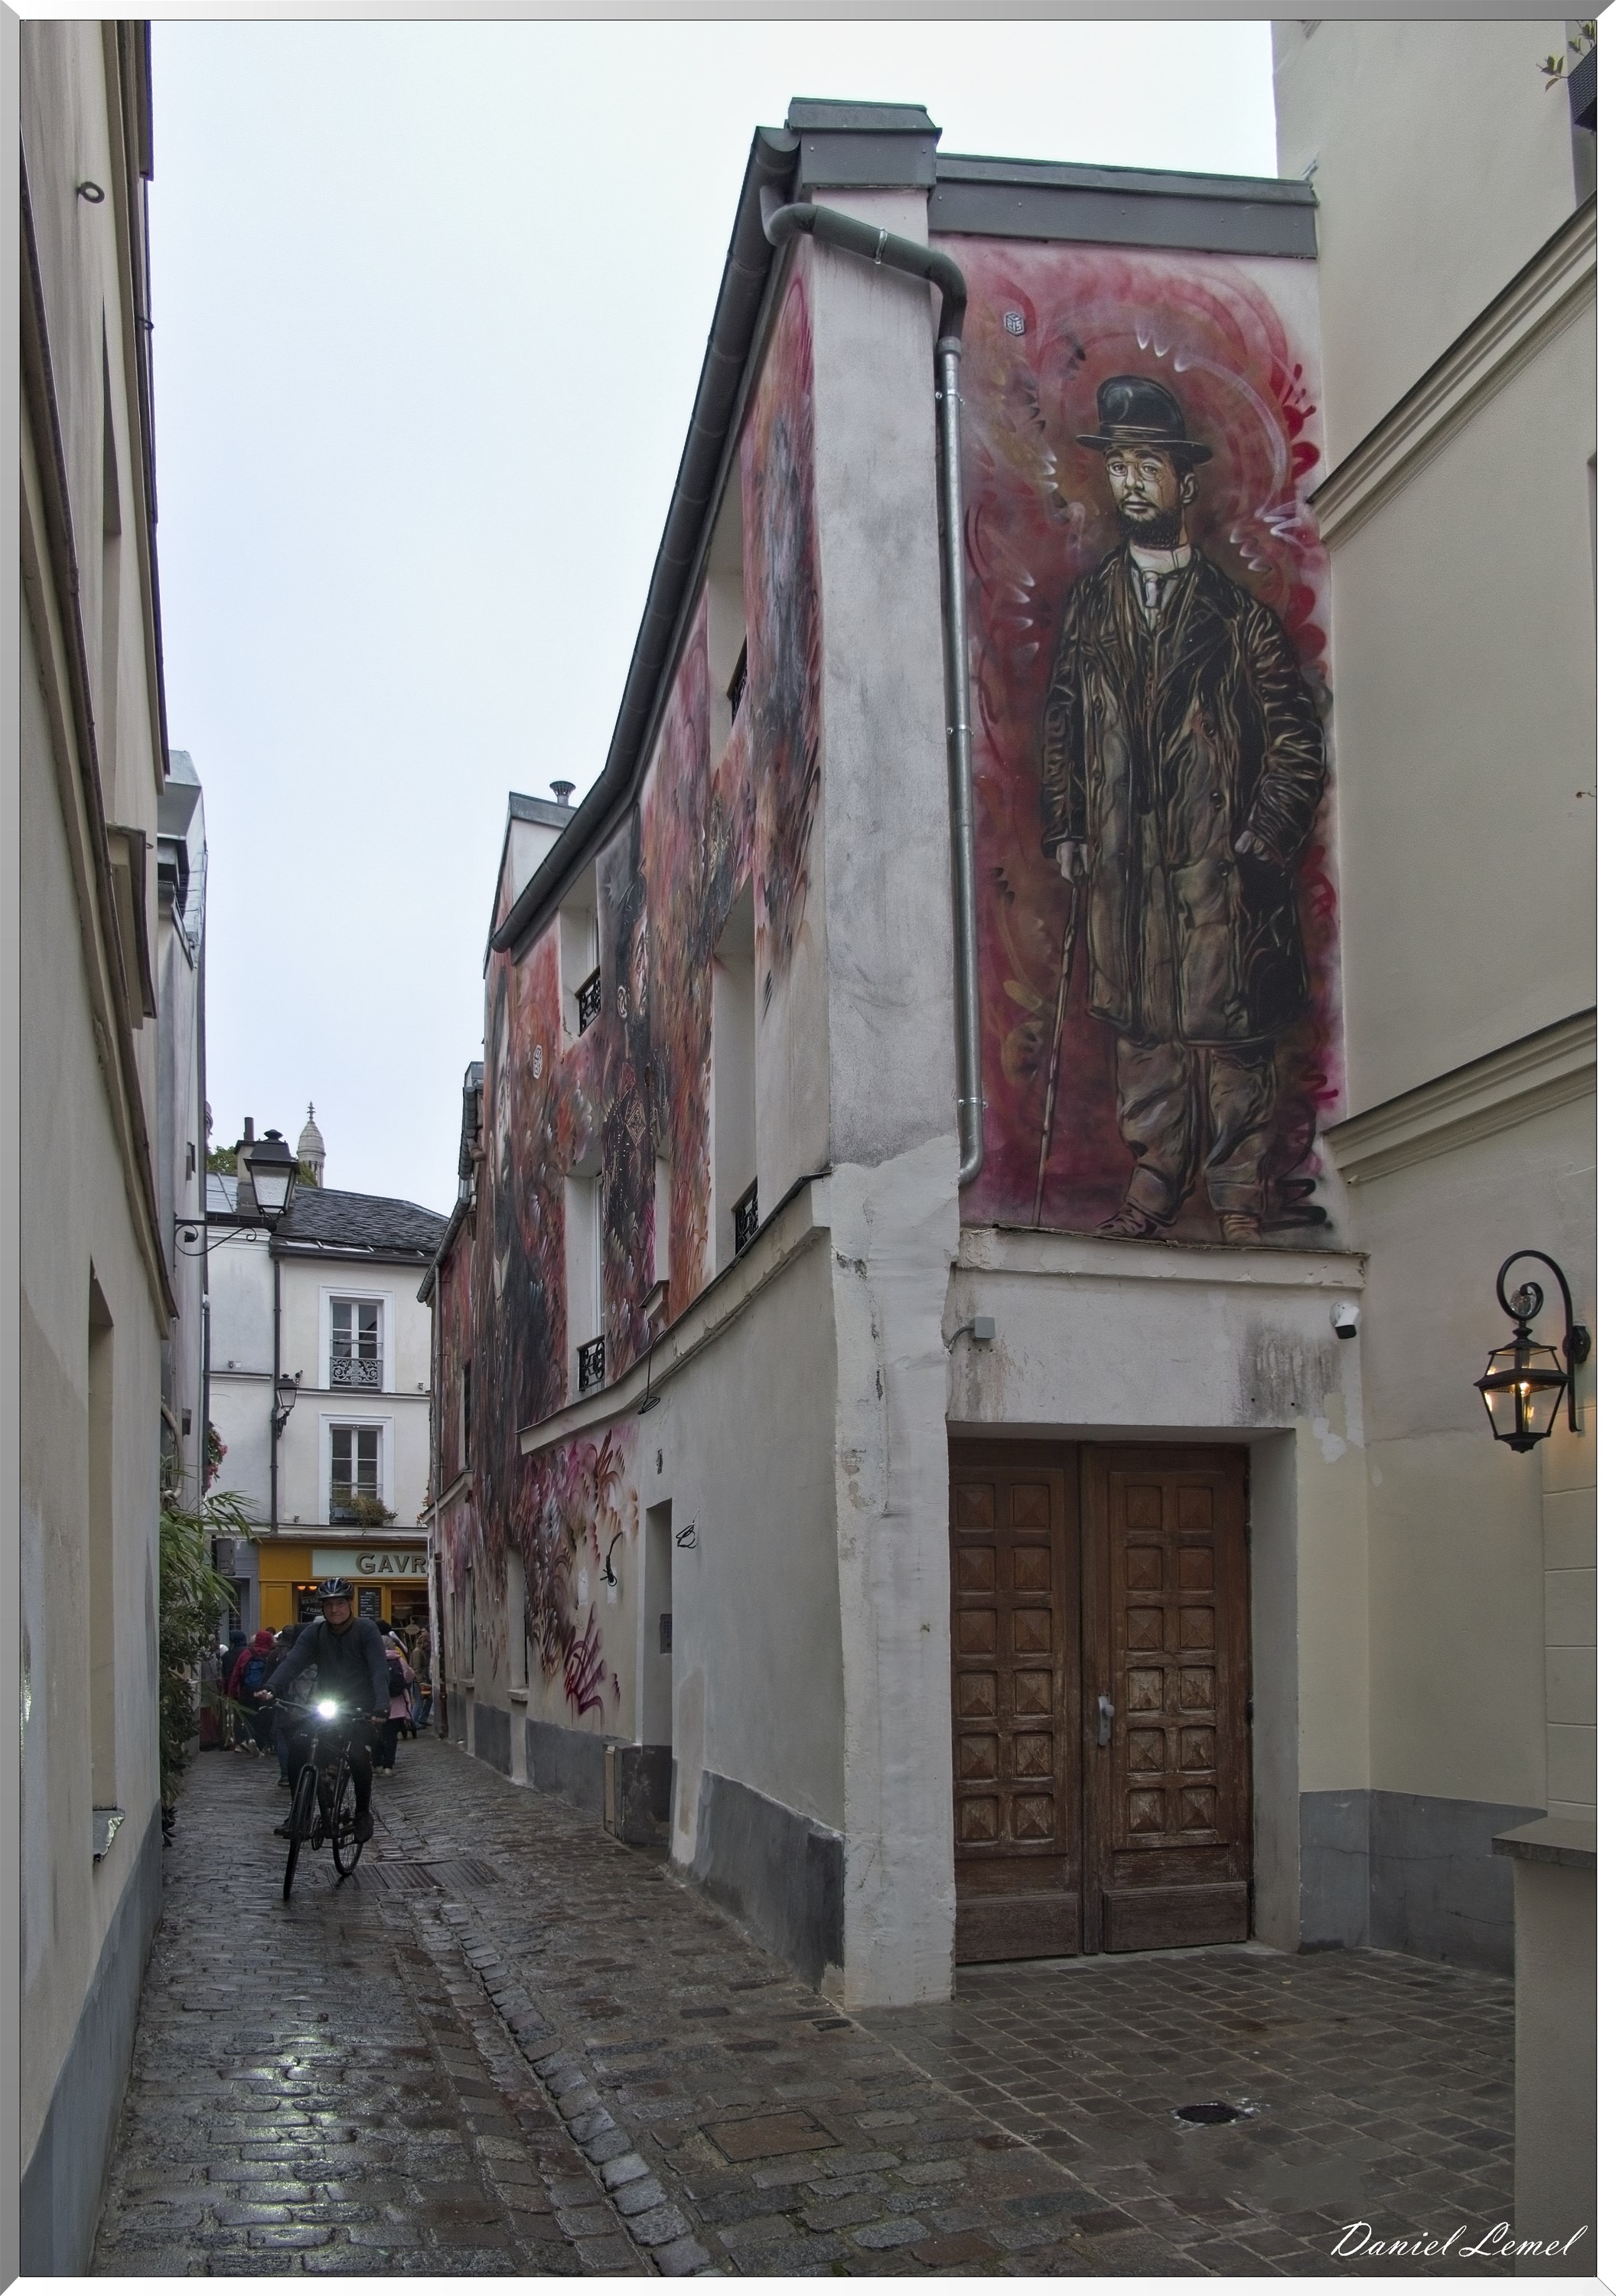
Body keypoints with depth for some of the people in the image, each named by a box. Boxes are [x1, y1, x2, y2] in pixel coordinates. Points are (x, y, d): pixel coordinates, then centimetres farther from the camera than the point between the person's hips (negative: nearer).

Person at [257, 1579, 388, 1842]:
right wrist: (271, 1688, -36)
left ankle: (363, 1813, 0)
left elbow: (379, 1669, -23)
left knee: (358, 1755, -25)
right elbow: (293, 1661, -17)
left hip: (360, 1706, -3)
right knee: (297, 1743, -21)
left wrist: (381, 1706, -39)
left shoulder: (366, 1630, -12)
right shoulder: (314, 1632, -3)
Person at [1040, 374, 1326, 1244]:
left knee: (1226, 1026, -5)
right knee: (1139, 1020, 2)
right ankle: (1155, 1180, 8)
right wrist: (1064, 829, 7)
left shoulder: (1236, 608, 6)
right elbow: (1062, 722, 15)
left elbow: (1293, 726, 3)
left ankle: (1239, 1202, 0)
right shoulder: (1089, 601, 15)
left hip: (1217, 851, -3)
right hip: (1120, 851, 3)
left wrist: (1270, 829, -7)